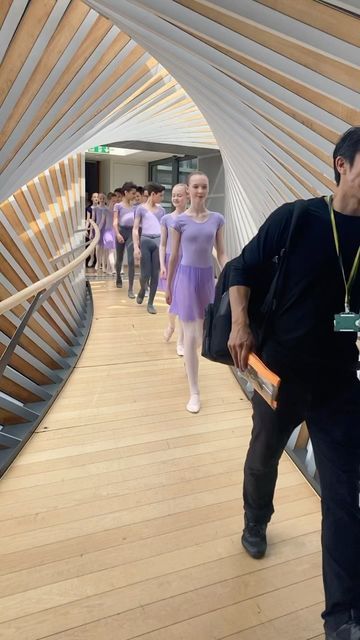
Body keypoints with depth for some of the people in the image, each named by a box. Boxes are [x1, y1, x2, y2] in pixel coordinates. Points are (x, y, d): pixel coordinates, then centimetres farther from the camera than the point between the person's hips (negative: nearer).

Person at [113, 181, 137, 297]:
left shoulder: (134, 206, 10)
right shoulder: (118, 205, 0)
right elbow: (115, 222, -8)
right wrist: (117, 234, -23)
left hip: (131, 232, 1)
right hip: (121, 231, -1)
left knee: (131, 260, -11)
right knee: (119, 259, 14)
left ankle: (130, 289, -11)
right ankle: (118, 278, 43)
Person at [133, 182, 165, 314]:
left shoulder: (161, 210, 11)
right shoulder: (141, 208, -1)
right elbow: (135, 229, -3)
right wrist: (136, 247, -12)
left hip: (158, 242, 4)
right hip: (145, 241, -3)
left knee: (155, 274, 3)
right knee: (145, 274, -3)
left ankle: (150, 303, 13)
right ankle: (142, 291, 31)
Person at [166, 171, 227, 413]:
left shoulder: (217, 219, 1)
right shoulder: (181, 220, -5)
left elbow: (222, 253, 3)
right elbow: (174, 256, 2)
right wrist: (169, 286, 6)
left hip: (208, 276, 3)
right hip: (187, 277, -3)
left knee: (203, 333, 16)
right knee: (191, 335, -4)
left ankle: (191, 361, 47)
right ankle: (194, 392, 4)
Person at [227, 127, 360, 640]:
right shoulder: (295, 218, -11)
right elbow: (242, 270, -4)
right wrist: (240, 325, -18)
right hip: (280, 372, 0)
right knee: (262, 459, 23)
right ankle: (256, 524, 55)